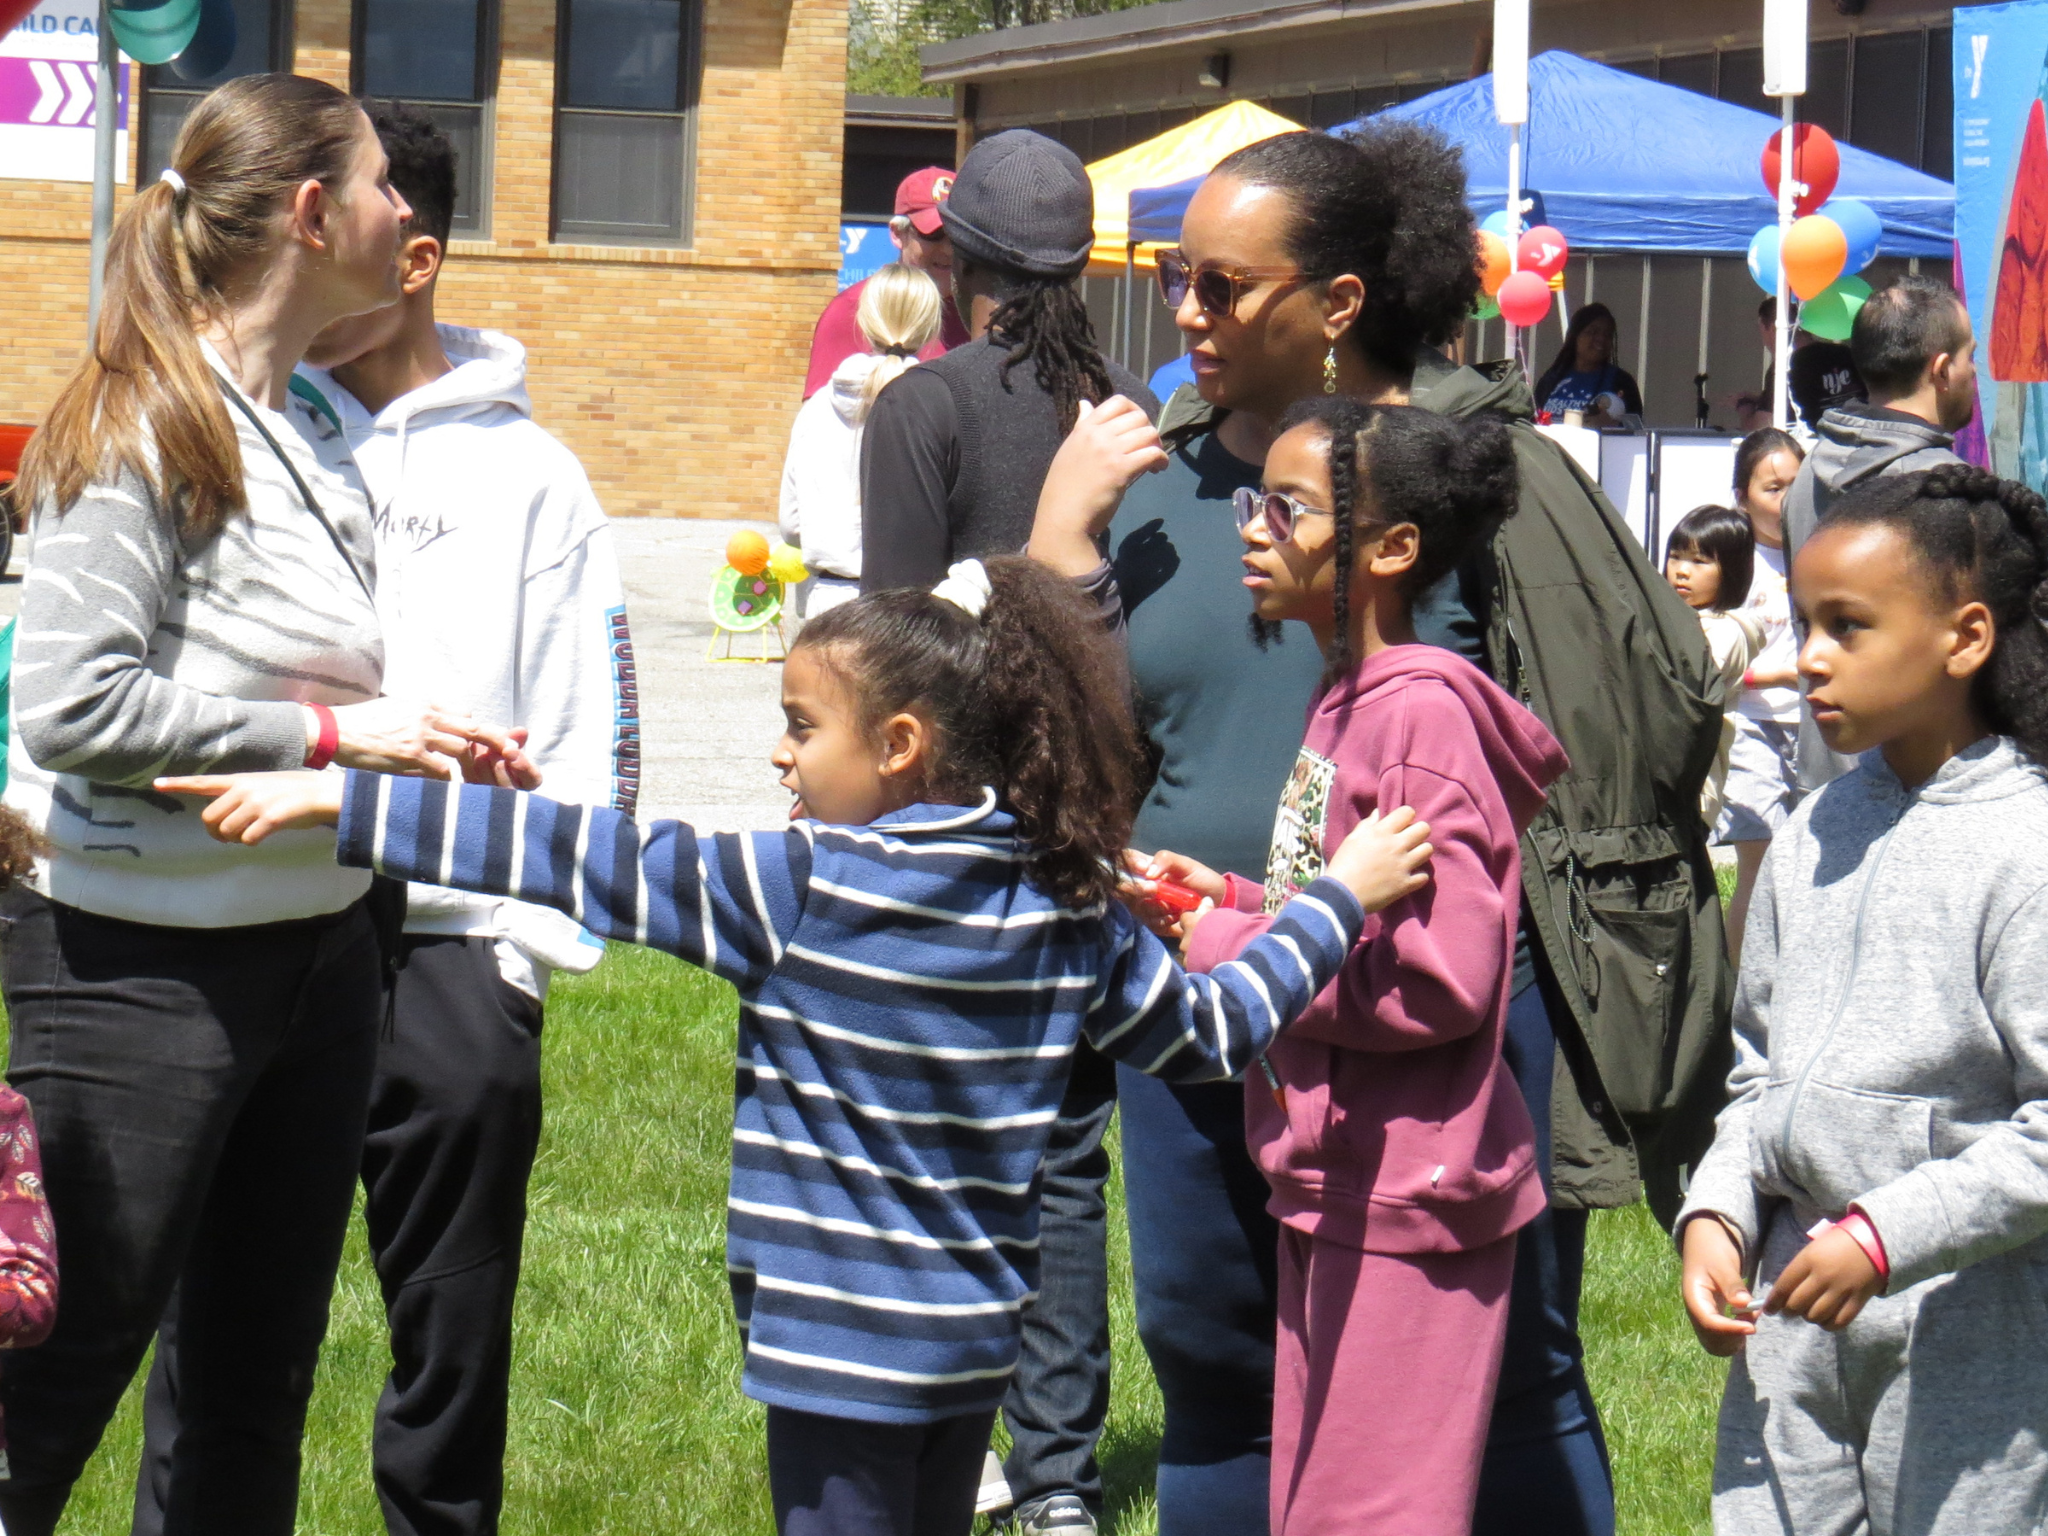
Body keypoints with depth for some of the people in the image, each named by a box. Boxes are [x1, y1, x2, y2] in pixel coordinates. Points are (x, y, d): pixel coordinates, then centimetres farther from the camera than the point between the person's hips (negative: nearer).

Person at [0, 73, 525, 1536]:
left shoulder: (317, 425, 11)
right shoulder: (144, 424, -14)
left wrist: (431, 748, 6)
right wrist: (330, 731, -18)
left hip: (318, 944, 9)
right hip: (144, 963, -8)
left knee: (260, 1376, 15)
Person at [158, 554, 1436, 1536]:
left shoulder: (807, 890, -15)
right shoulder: (1065, 906, 2)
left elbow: (598, 864, -17)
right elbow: (1211, 1031, 12)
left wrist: (337, 803, -17)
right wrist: (1342, 895, 25)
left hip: (845, 1340, -7)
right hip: (980, 1337, 7)